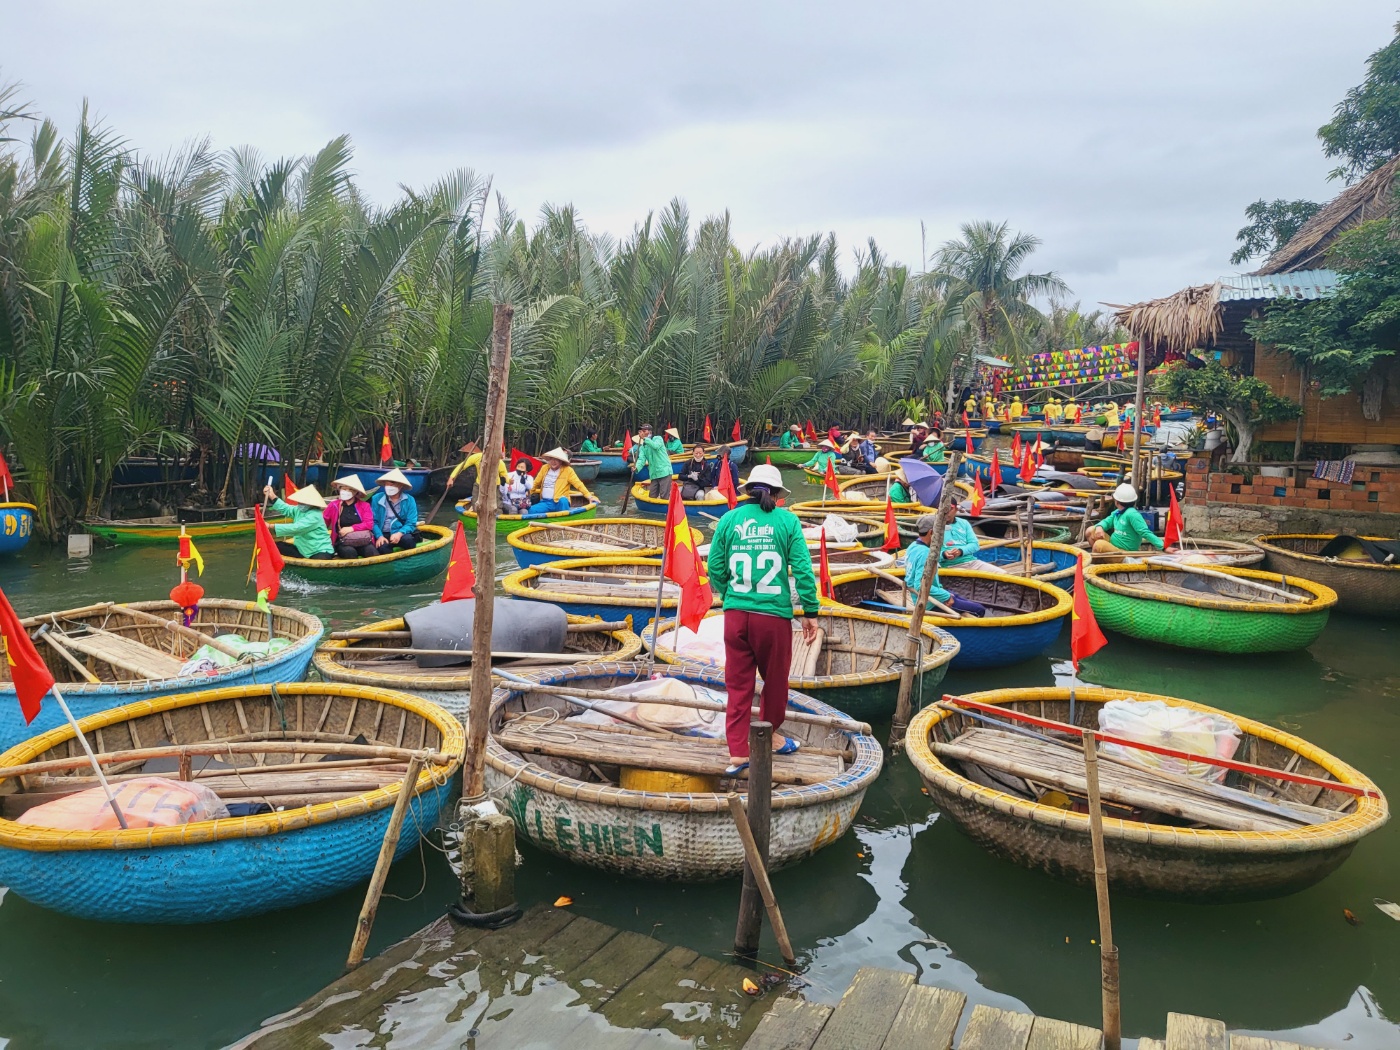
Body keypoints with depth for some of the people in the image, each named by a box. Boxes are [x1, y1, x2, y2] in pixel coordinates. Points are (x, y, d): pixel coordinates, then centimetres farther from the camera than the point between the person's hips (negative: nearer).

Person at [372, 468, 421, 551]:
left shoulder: (409, 500, 1)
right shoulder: (377, 499, 4)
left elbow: (411, 523, -5)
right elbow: (373, 521, 0)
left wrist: (399, 534, -23)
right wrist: (379, 536, -17)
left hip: (401, 533, 0)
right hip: (383, 534, 0)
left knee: (408, 539, -34)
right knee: (382, 547, -34)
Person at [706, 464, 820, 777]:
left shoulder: (730, 519, 4)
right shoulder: (787, 520, -2)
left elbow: (715, 567, 5)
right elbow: (803, 569, -5)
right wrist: (810, 612, 2)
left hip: (735, 614, 2)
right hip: (774, 615, -2)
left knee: (737, 685, 10)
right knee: (775, 680, 19)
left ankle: (738, 753, 11)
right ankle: (770, 735, 38)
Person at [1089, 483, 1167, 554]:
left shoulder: (1132, 514, -23)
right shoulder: (1117, 512, 6)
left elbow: (1145, 533, -25)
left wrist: (1163, 546, -32)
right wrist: (1099, 527, -12)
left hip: (1125, 552, -9)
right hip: (1113, 544, 9)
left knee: (1099, 545, -32)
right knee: (1091, 531, 4)